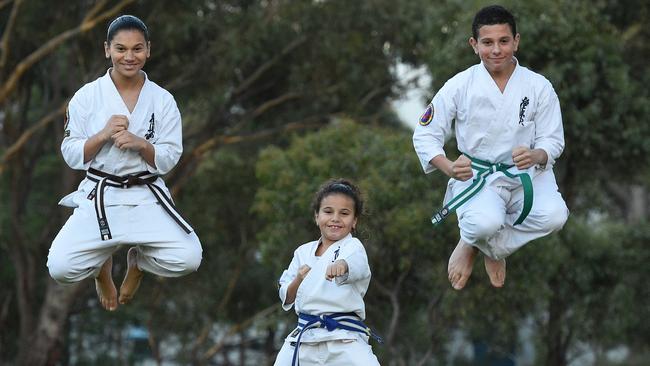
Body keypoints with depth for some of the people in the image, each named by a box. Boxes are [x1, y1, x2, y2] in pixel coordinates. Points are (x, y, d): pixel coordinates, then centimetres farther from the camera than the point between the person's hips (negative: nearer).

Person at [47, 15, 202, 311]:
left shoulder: (162, 100, -1)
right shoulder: (87, 97, -3)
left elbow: (167, 160, -1)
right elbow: (72, 156, -2)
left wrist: (141, 144, -20)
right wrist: (103, 135, -18)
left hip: (147, 198, 1)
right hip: (99, 199, -1)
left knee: (188, 259, -20)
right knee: (60, 268, -20)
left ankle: (138, 262, 18)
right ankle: (102, 264, 21)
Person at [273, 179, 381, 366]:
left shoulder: (353, 246, -3)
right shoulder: (304, 252, 12)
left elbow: (356, 264, -29)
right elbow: (286, 298, 17)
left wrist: (340, 266, -52)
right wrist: (299, 280, -4)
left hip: (344, 340, -5)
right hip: (304, 338, 5)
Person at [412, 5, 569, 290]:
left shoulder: (539, 87, -4)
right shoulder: (460, 86, -6)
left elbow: (553, 140, -1)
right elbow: (425, 135, -2)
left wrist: (537, 156, -26)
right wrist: (449, 168, -22)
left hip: (525, 174, 2)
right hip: (476, 176, -2)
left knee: (554, 216, -29)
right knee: (486, 223, -36)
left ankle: (474, 245, -1)